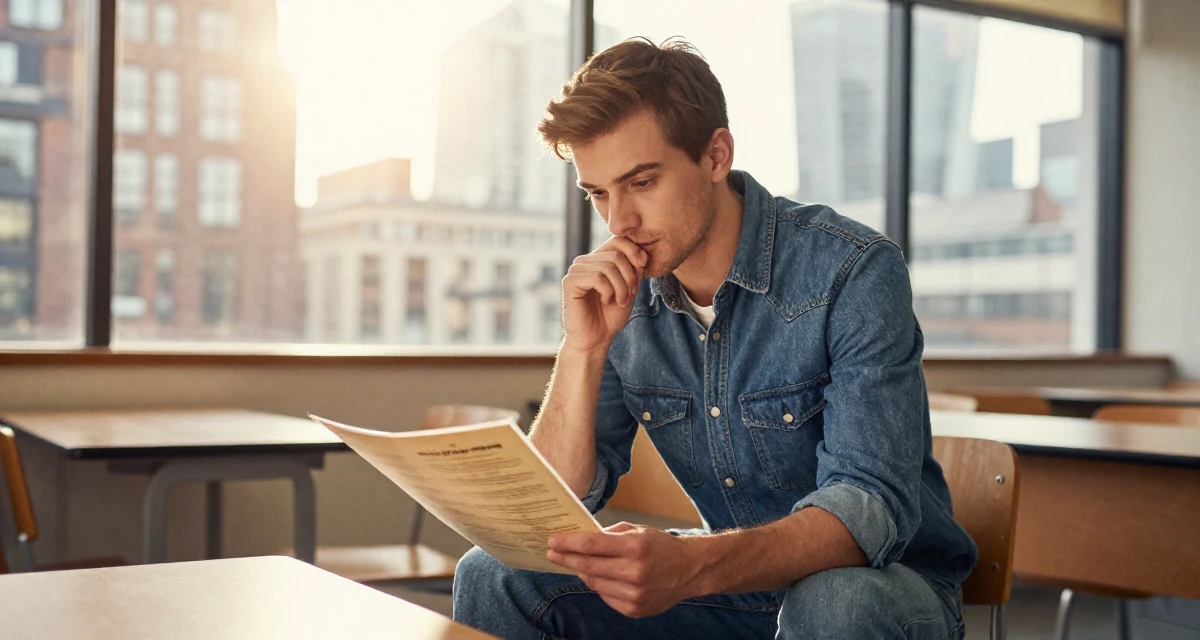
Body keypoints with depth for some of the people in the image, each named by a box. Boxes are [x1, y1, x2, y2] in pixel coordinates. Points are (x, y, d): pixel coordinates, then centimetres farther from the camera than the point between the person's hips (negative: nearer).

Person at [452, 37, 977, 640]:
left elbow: (873, 506, -29)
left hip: (887, 578, -4)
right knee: (495, 576, -9)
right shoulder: (618, 297, -4)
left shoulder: (852, 273, -19)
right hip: (737, 588, 4)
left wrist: (692, 565, -46)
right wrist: (583, 349, -20)